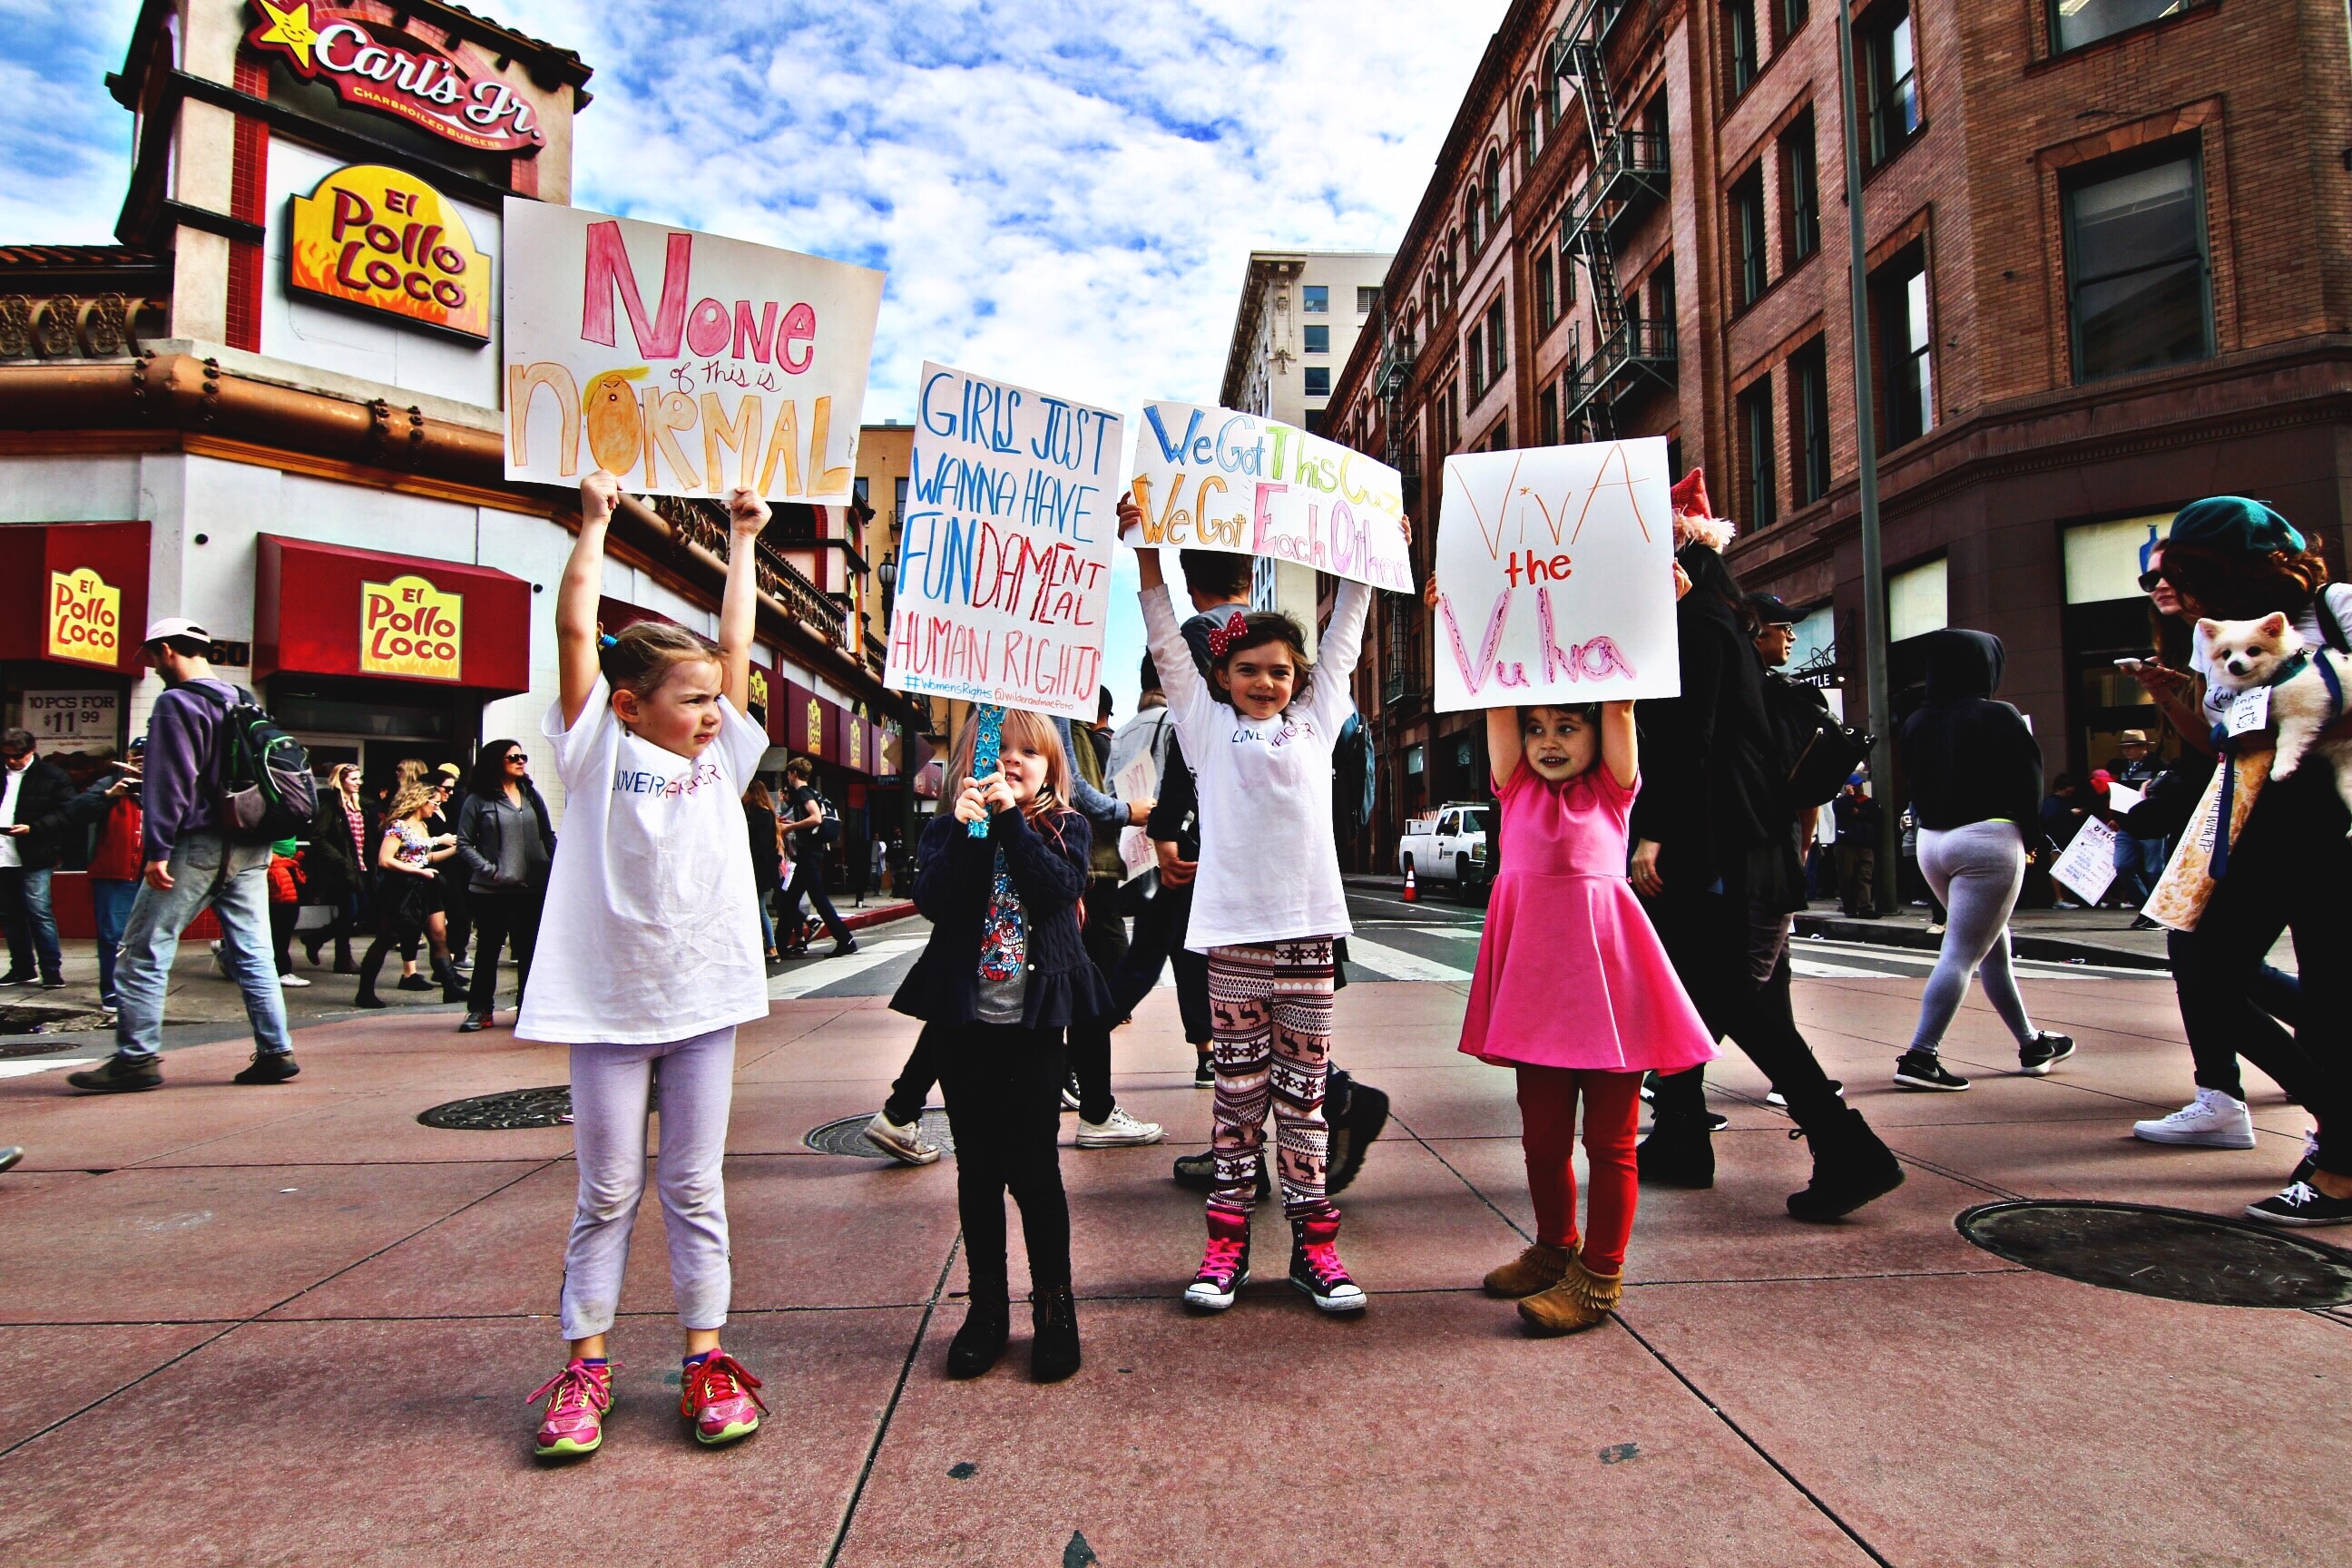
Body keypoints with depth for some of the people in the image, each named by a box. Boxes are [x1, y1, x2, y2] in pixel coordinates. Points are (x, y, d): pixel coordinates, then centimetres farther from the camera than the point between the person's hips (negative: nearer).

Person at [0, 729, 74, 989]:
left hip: (33, 859, -5)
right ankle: (22, 969, 21)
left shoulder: (53, 776, -1)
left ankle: (52, 970, -2)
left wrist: (32, 828, -17)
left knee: (40, 913, -7)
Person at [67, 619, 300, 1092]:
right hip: (249, 849, 7)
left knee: (144, 951, 1)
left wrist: (157, 850, -16)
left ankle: (137, 1057, 3)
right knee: (252, 953, 7)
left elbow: (170, 784, -15)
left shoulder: (176, 703, -7)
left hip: (196, 847, -7)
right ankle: (275, 1052, 5)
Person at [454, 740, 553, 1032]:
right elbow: (464, 844, -3)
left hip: (533, 887, 4)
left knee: (530, 949, 9)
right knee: (488, 949, 6)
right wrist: (489, 870, -13)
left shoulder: (531, 795, 11)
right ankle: (480, 1009, 15)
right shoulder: (478, 800, -2)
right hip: (493, 890, -3)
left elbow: (548, 837, 14)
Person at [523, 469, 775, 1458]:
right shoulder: (599, 750, -1)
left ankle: (706, 1363, 20)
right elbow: (576, 629, -7)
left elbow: (735, 643, 10)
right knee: (606, 1194, 8)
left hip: (703, 1002, 3)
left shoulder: (722, 756, 8)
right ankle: (583, 1369, 22)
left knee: (695, 1191, 11)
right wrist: (595, 524, -2)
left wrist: (742, 541, 16)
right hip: (607, 1005, -3)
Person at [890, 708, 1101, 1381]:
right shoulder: (947, 831, 4)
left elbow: (1059, 889, -17)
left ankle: (1054, 1307, 18)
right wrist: (967, 829, -22)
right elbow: (933, 902, -13)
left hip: (1032, 1020, -2)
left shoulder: (1066, 829, 3)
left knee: (1035, 1169, 2)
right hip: (964, 1021, 2)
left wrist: (1010, 819, -19)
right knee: (978, 1168, 12)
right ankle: (987, 1307, 26)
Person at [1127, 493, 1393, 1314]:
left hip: (1308, 922, 2)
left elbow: (1343, 638, 22)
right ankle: (1227, 1237, 16)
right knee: (1238, 1082, 6)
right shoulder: (1207, 725, 10)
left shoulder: (1316, 720, 14)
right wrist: (1146, 548, 4)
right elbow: (1167, 642, 8)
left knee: (1304, 1084, 8)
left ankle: (1312, 1239, 16)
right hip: (1232, 924, -1)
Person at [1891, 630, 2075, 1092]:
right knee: (1961, 954, -7)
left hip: (1931, 841, 7)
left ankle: (2032, 1043, 31)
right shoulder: (1998, 717, -10)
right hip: (1989, 838, -7)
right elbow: (2029, 784, -6)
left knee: (1993, 945, 19)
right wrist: (2028, 836, 6)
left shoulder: (1916, 724, 8)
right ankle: (1920, 1056, -13)